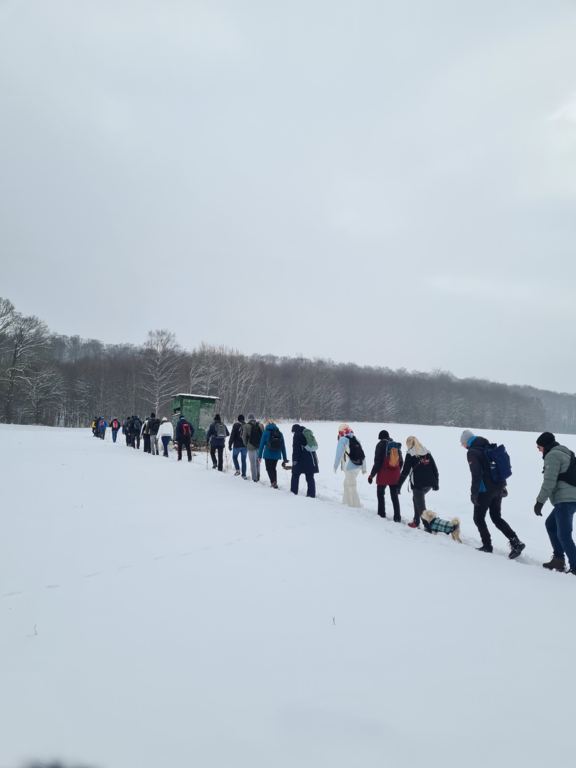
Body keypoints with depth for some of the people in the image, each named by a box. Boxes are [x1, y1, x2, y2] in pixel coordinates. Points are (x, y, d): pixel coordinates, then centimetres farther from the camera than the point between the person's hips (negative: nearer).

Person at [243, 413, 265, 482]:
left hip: (251, 447, -4)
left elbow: (244, 437, -5)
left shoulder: (246, 426, -8)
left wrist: (246, 444, 12)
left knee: (253, 463, 3)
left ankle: (255, 479, 3)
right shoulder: (260, 425, 2)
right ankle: (258, 476, 22)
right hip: (260, 447, 4)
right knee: (258, 461, 21)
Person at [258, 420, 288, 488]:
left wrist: (259, 456, -1)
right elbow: (283, 447, 7)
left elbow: (262, 444, -5)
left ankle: (273, 482, -13)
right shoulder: (280, 433, 8)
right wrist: (284, 458, 10)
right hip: (277, 455, 4)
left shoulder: (266, 432, -2)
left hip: (268, 454, -4)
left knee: (269, 469, 6)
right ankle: (275, 483, 19)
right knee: (273, 468, 20)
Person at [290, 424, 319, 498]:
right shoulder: (308, 433, 17)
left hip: (302, 459, -6)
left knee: (295, 475, 10)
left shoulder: (297, 435, -5)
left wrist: (294, 460, -13)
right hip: (311, 458, 6)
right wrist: (316, 459, 22)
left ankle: (293, 491, 13)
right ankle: (312, 494, 1)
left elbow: (296, 449, -13)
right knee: (310, 477, 6)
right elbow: (313, 446, 20)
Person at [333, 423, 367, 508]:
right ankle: (347, 502, 27)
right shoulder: (356, 439, 13)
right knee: (347, 484, 21)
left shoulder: (342, 440, -6)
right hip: (358, 466, 7)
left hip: (349, 467, -7)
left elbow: (339, 454, -10)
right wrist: (364, 467, 19)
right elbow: (362, 454, 13)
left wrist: (335, 466, -2)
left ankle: (356, 505, -1)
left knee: (351, 486, 0)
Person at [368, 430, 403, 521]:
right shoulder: (397, 445, 6)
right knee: (394, 496, 10)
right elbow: (401, 462, 11)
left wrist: (372, 475, -8)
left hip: (383, 475, -4)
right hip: (395, 476, 4)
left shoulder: (381, 445, -9)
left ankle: (381, 513, 19)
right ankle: (397, 517, 7)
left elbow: (378, 462, -14)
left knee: (380, 493, 15)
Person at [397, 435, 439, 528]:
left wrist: (399, 485, -3)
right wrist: (436, 483, 17)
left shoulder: (410, 454, -4)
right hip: (429, 483, 7)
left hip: (418, 483, -7)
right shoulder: (427, 452, 12)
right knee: (416, 499, 25)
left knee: (420, 505, 0)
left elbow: (405, 471, -7)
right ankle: (416, 521, 27)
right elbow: (434, 468, 11)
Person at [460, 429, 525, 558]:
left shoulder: (472, 452, -12)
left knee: (479, 518, 8)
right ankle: (516, 542, 6)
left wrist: (474, 493, -17)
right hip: (498, 488, 8)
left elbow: (476, 474, -19)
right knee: (496, 517, 16)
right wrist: (503, 485, 23)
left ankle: (487, 545, 12)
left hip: (485, 490, -8)